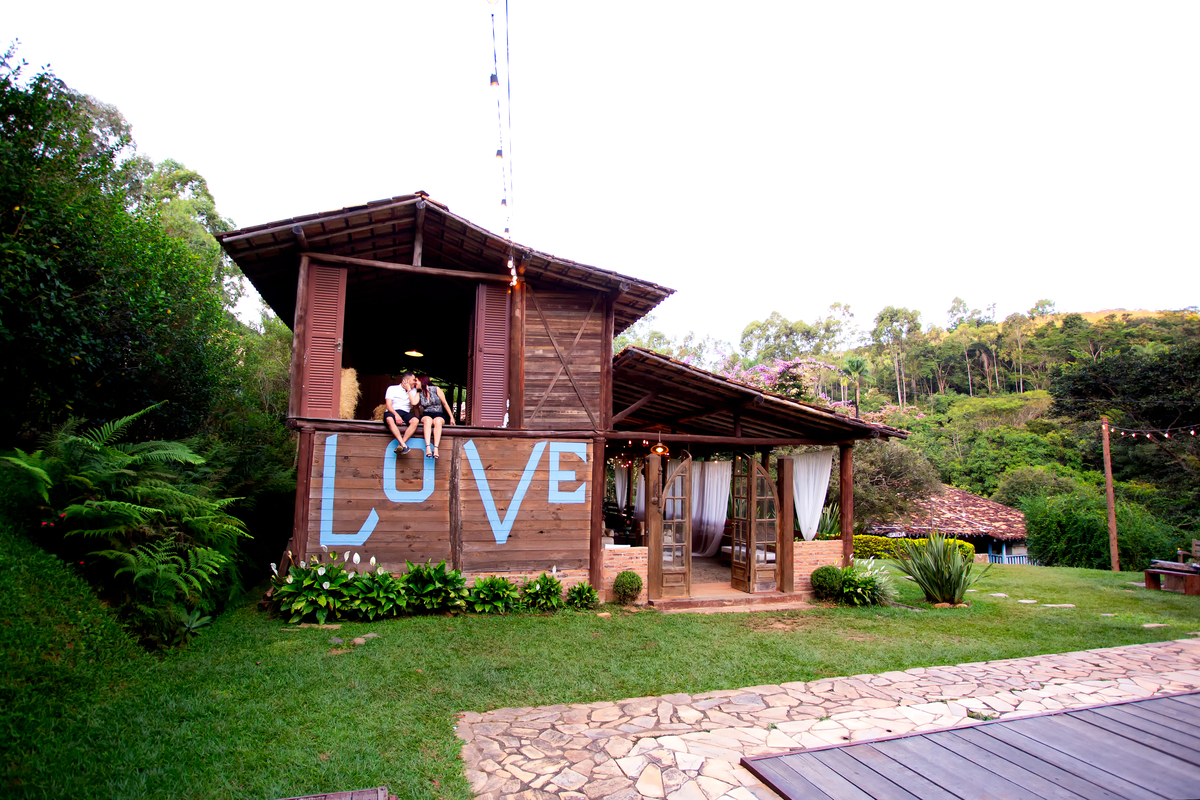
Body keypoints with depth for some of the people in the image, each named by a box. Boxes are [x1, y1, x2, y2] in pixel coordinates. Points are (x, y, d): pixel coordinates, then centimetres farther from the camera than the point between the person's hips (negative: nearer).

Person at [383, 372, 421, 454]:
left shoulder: (413, 390, 21)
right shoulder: (392, 388, 10)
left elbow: (413, 403, 0)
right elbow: (388, 405, -4)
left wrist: (409, 389, 4)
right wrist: (396, 415, -21)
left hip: (405, 413, 3)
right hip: (392, 412, -3)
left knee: (415, 420, -31)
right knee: (389, 419, -39)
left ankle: (400, 445, -38)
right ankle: (404, 445, -46)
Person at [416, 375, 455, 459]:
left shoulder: (436, 389, 3)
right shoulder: (419, 394, 12)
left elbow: (445, 403, 5)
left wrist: (451, 417, 4)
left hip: (439, 414, -2)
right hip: (426, 415, 2)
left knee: (438, 421, -38)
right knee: (428, 420, -36)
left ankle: (436, 448, -48)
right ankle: (428, 447, -50)